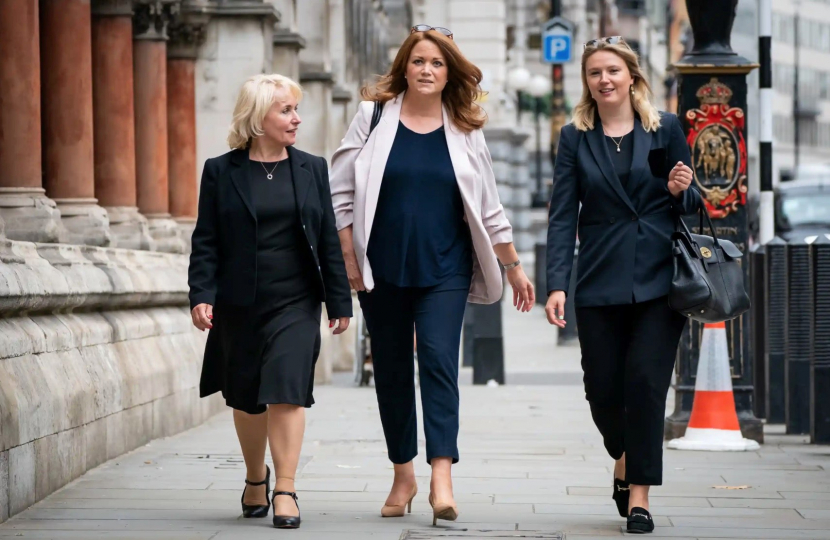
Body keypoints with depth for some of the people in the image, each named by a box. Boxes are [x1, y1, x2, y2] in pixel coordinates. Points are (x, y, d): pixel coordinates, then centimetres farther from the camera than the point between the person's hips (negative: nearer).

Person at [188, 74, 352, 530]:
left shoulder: (311, 169, 7)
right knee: (246, 398, 10)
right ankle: (255, 479, 31)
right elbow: (206, 241, 0)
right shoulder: (221, 172, 2)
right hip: (239, 304, 0)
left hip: (295, 303, 0)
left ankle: (285, 491, -9)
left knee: (286, 391, -11)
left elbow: (328, 239, 8)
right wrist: (201, 296, -11)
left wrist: (339, 301, 6)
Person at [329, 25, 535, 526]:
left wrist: (515, 267, 14)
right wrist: (348, 261, -4)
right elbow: (341, 193, 2)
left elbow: (487, 207, 12)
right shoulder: (374, 117, 2)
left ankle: (442, 477, -21)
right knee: (392, 370, 7)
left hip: (444, 269, -1)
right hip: (381, 269, 1)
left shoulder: (465, 131, 6)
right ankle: (403, 473, 21)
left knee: (439, 361, -15)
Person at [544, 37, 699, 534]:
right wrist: (557, 284, -8)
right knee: (603, 388, 2)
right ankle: (624, 456, 33)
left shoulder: (666, 129, 5)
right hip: (600, 284, 1)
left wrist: (681, 192, -13)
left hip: (659, 282, -1)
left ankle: (639, 493, 0)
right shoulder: (575, 138, 6)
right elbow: (563, 215, 1)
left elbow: (693, 206, 11)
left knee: (646, 382, -9)